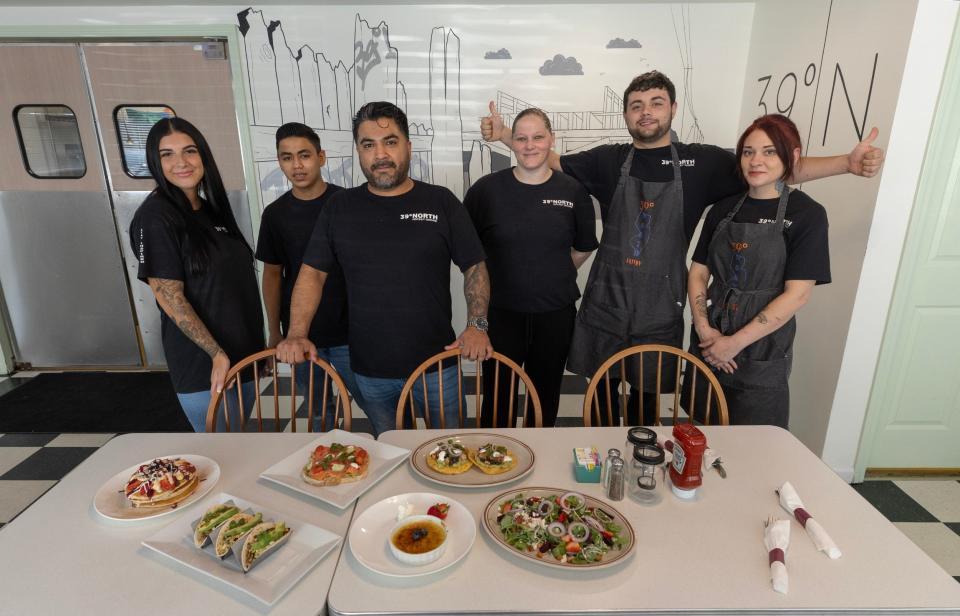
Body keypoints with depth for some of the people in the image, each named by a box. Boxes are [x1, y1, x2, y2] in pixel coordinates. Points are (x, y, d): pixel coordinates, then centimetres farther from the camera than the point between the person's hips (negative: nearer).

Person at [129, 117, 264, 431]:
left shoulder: (210, 208, 9)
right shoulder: (155, 216, -13)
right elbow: (169, 298, -17)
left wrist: (261, 339, 14)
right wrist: (216, 353, -19)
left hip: (244, 350, 7)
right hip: (203, 364, -7)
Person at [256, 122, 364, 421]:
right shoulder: (275, 213, 2)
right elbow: (273, 274, 9)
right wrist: (274, 332, 8)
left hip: (349, 332, -2)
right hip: (300, 335, 3)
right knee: (318, 410, 16)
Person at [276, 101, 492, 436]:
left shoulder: (441, 202, -2)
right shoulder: (340, 207, 3)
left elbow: (475, 267, 0)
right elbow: (313, 272, 4)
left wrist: (477, 325, -14)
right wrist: (297, 334, -8)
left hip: (436, 362, -1)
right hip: (369, 369, 2)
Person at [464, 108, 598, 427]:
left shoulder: (573, 191, -1)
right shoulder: (486, 188, -4)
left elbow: (583, 248, 12)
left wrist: (554, 276, 9)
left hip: (555, 315, 2)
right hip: (500, 313, -1)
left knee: (546, 398, 18)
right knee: (497, 403, 8)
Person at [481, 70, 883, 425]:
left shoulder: (702, 162, 1)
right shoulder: (609, 160, 3)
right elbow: (551, 162, 7)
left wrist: (847, 163, -12)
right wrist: (505, 135, -2)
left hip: (660, 310, 0)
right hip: (606, 305, 0)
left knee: (647, 398, 14)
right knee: (602, 394, 12)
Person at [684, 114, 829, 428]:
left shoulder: (807, 214, -7)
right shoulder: (724, 209, 5)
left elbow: (797, 294, -13)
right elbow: (698, 273, 5)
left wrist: (736, 343, -14)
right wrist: (704, 329, -9)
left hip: (762, 352, -3)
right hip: (708, 343, 4)